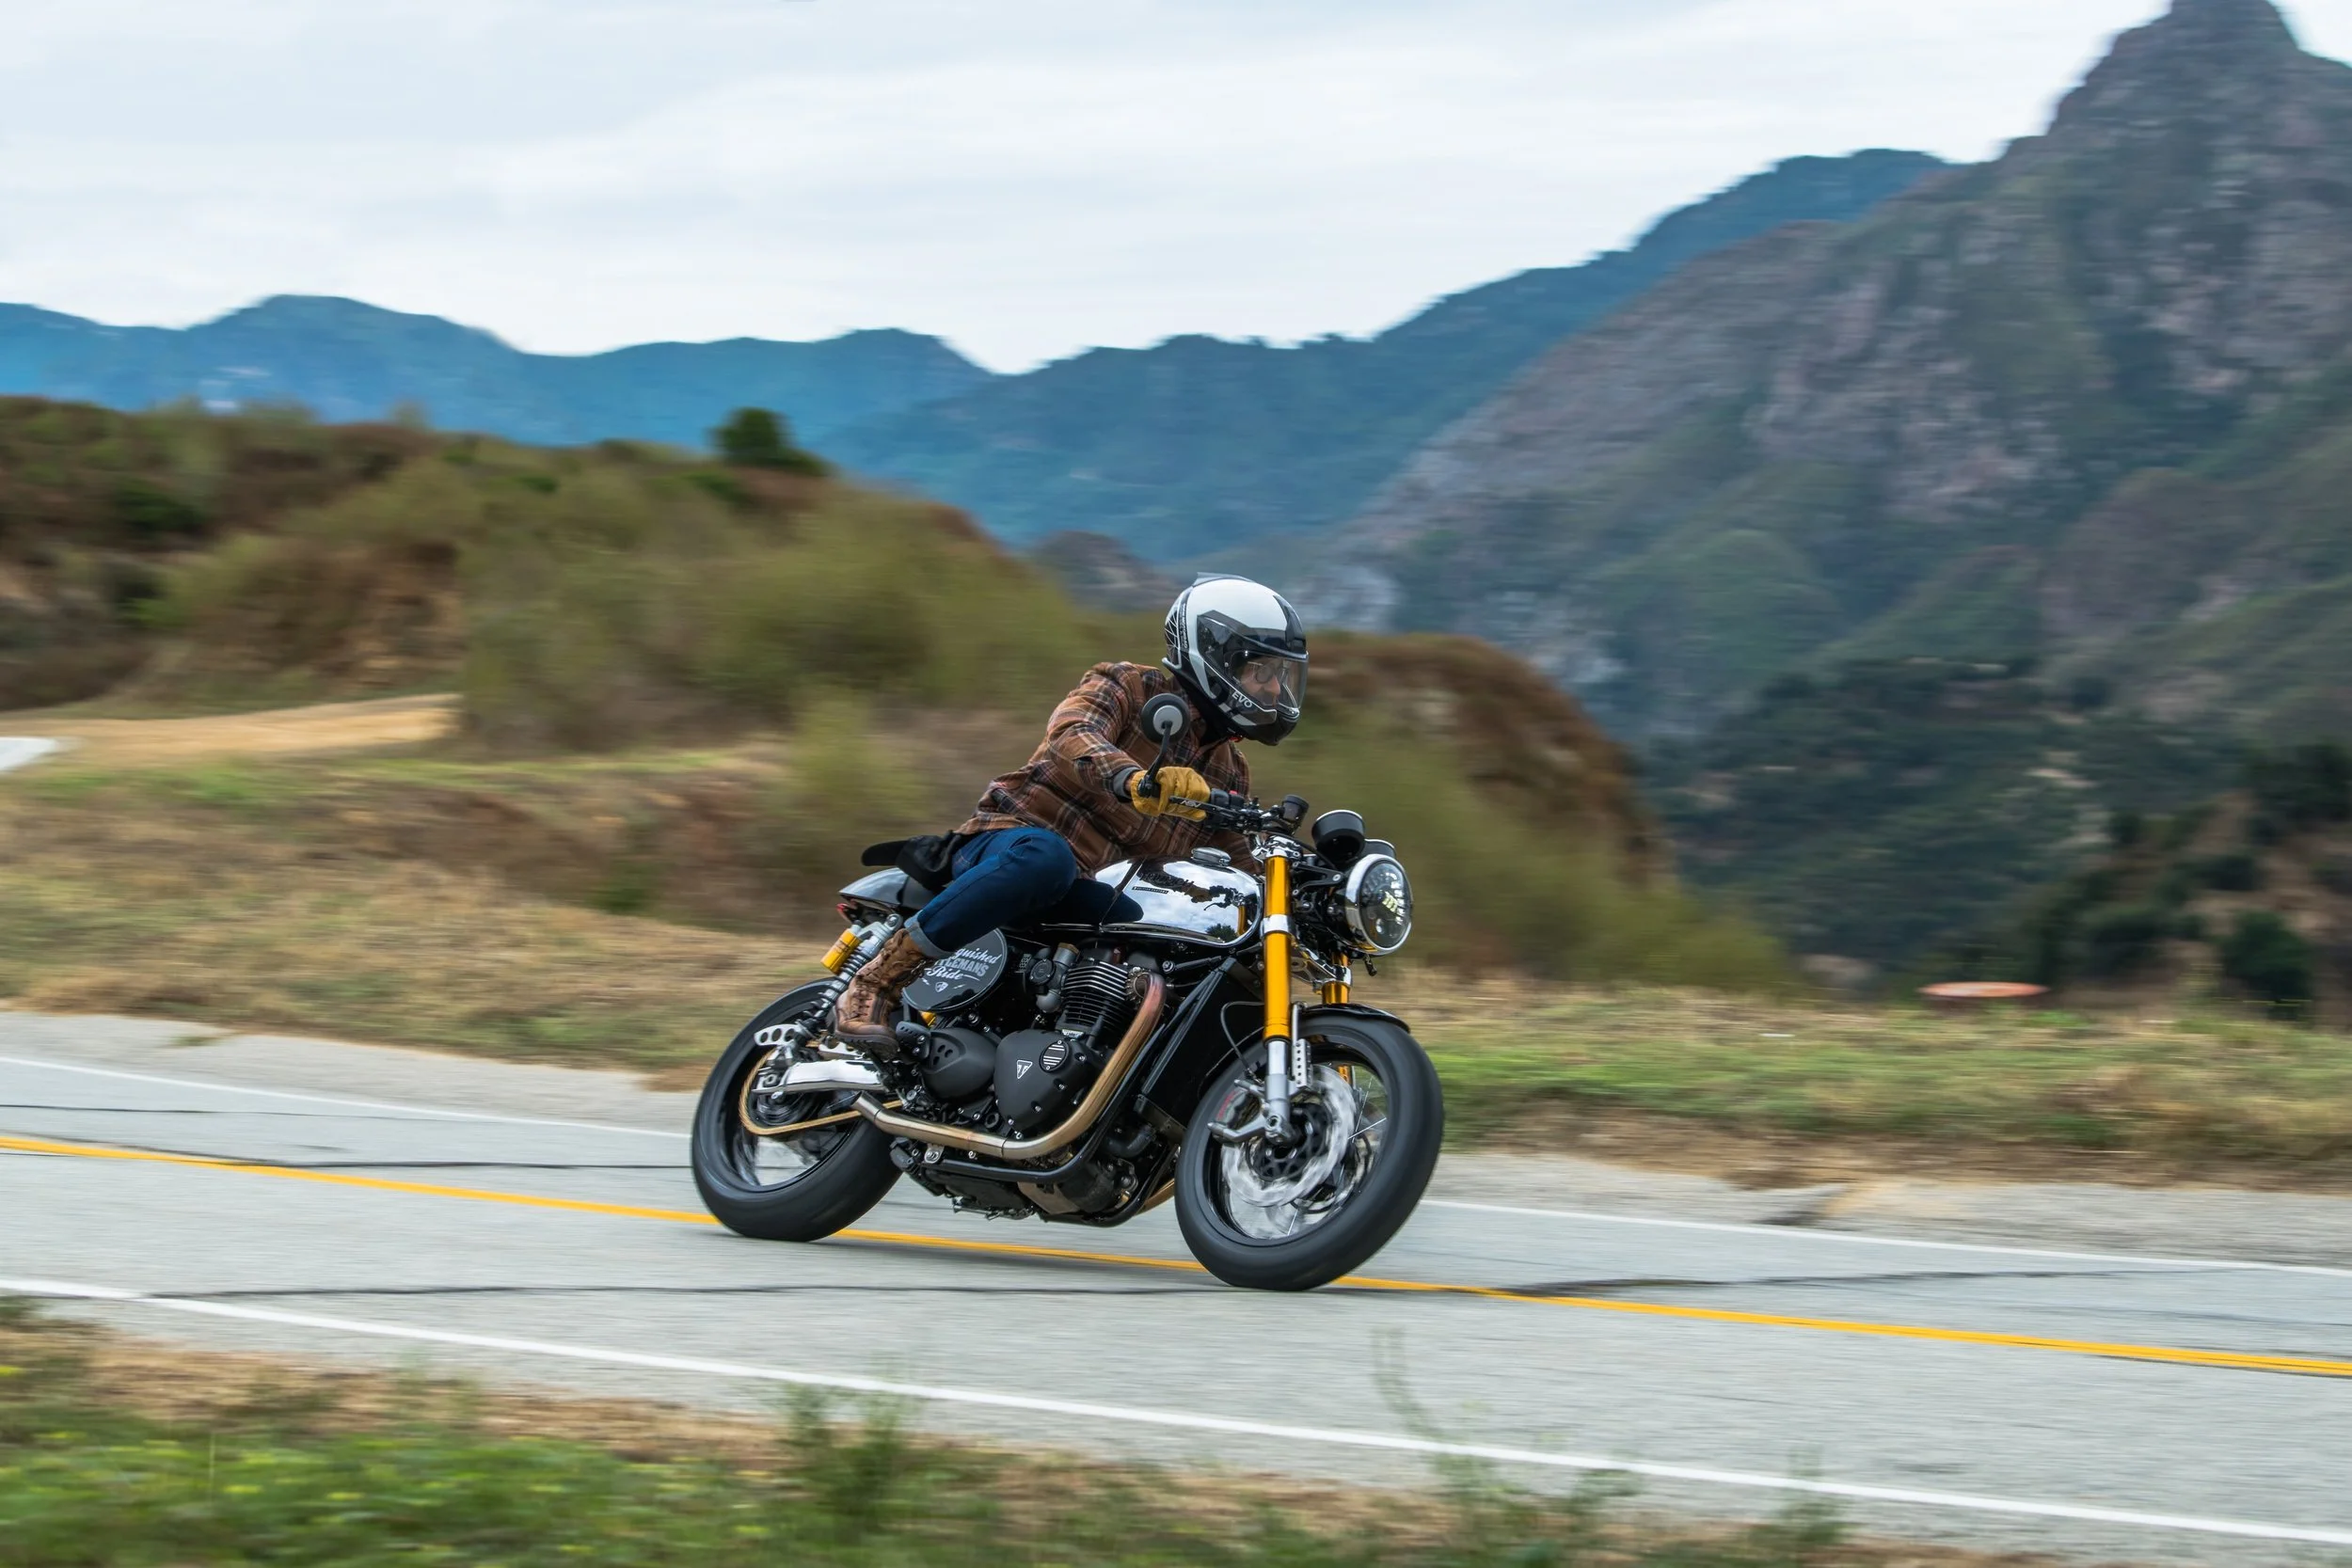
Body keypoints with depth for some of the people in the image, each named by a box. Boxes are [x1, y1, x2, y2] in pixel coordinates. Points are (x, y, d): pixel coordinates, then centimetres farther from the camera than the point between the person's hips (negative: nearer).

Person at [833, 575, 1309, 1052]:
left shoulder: (1227, 771, 18)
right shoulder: (1126, 687, -4)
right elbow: (1071, 736, -26)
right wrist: (1132, 779, -48)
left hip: (1089, 893, 7)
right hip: (1012, 839, -7)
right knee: (1044, 857, -42)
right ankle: (877, 981, -35)